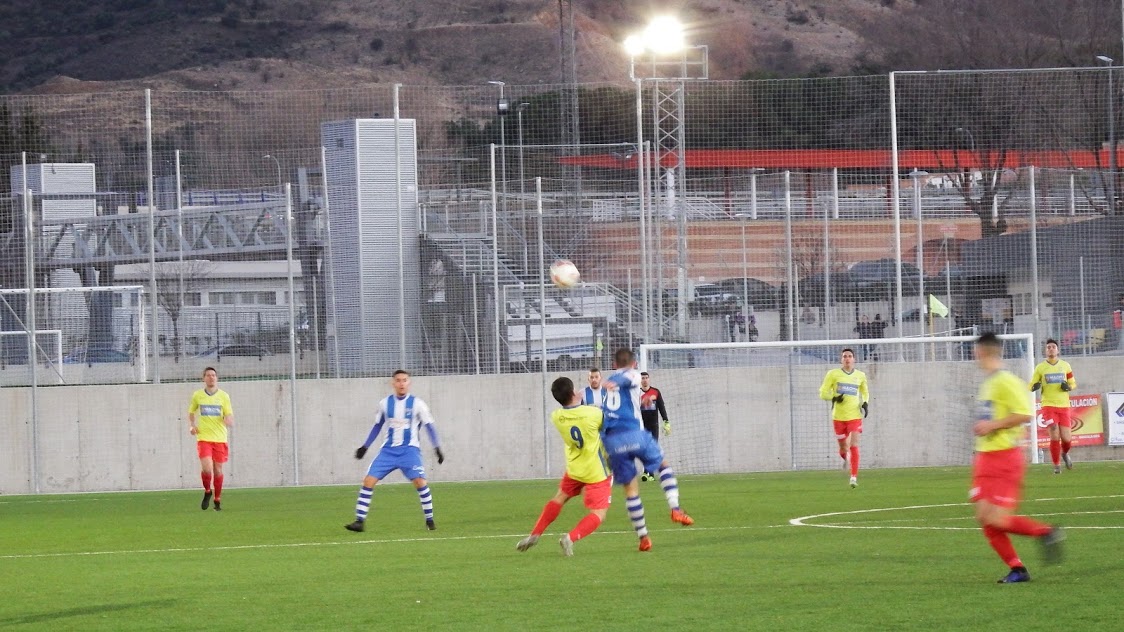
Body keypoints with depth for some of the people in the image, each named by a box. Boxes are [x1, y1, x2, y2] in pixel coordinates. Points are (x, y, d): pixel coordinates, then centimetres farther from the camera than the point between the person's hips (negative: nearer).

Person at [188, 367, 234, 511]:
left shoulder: (223, 396, 2)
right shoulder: (197, 395, 4)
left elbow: (231, 420, 1)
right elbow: (191, 413, 18)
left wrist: (228, 421, -23)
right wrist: (191, 426, -1)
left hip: (220, 438, 1)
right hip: (203, 438, -1)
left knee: (218, 469, 4)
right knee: (207, 468, -17)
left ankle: (217, 500, 20)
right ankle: (207, 492, 11)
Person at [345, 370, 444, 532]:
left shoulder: (417, 404, -4)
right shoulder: (385, 404, 5)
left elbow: (429, 426, -1)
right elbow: (377, 426, 18)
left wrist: (437, 447, -10)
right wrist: (365, 446, 17)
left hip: (409, 450, -3)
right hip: (389, 450, 3)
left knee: (420, 481, -22)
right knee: (368, 481, -9)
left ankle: (429, 520, -5)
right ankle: (359, 521, -5)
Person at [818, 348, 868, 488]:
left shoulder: (860, 376, 7)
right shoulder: (833, 374, 1)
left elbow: (865, 392, 24)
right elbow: (823, 393, 2)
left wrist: (865, 403, 4)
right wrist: (834, 398, -18)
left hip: (855, 415, 0)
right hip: (839, 417, 0)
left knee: (854, 446, -14)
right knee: (843, 447, 8)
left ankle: (854, 477, -14)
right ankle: (844, 457, 46)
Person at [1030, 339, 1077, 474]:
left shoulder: (1065, 366, 7)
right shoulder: (1040, 367, 4)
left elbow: (1073, 383, 16)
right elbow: (1031, 386, 7)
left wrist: (1069, 387, -8)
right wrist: (1035, 386, -18)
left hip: (1064, 407, 1)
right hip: (1048, 406, -1)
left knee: (1066, 439, -3)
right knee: (1054, 436, -14)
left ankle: (1065, 453, 32)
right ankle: (1056, 465, 1)